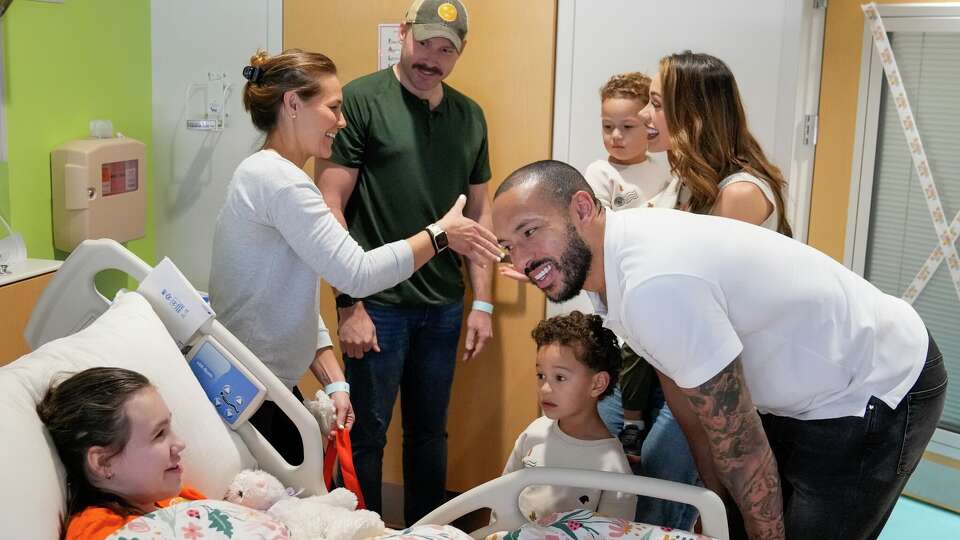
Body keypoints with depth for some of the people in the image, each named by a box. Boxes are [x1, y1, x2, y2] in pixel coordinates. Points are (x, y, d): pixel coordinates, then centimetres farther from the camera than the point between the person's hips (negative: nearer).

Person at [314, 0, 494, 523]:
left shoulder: (470, 116, 9)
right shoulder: (360, 100, -7)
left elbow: (479, 212, 13)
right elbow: (330, 206, -10)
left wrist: (483, 303, 8)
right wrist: (350, 304, -14)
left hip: (445, 306, 5)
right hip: (379, 302, -5)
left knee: (430, 431, 16)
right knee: (366, 434, 6)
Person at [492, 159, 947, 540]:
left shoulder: (655, 285, -35)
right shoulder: (606, 262, -5)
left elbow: (737, 441, -24)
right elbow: (679, 380, 8)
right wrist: (712, 488, 15)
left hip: (878, 391, -9)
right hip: (806, 388, 9)